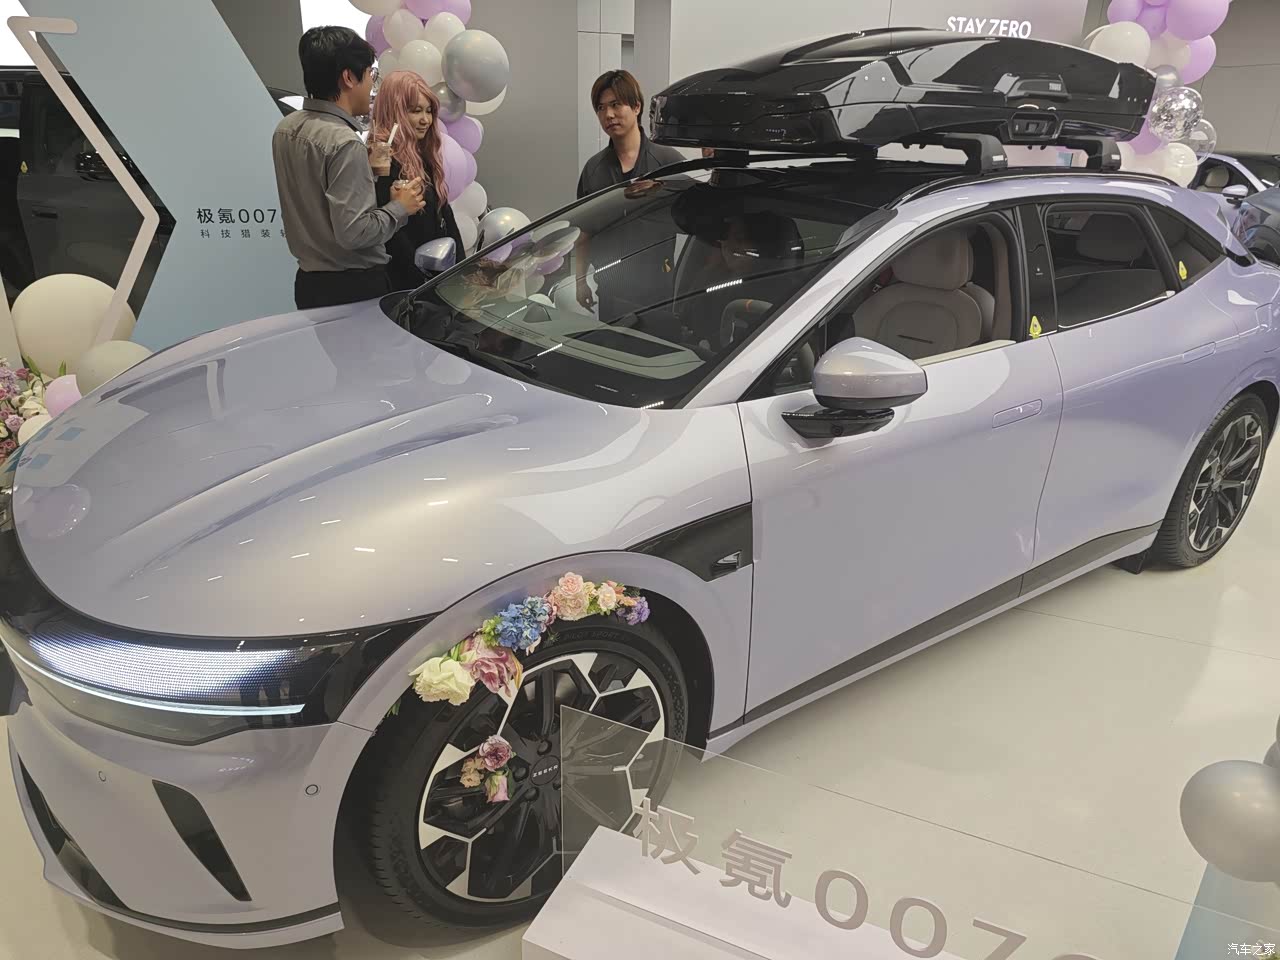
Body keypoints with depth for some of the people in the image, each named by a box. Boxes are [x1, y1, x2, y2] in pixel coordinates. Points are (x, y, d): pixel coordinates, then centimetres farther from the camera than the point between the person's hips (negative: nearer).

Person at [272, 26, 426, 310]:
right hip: (354, 287, -8)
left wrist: (369, 169, 12)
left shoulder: (286, 129, 5)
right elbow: (353, 232, -25)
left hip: (309, 282, 8)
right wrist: (399, 207, -10)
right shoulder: (344, 142, -21)